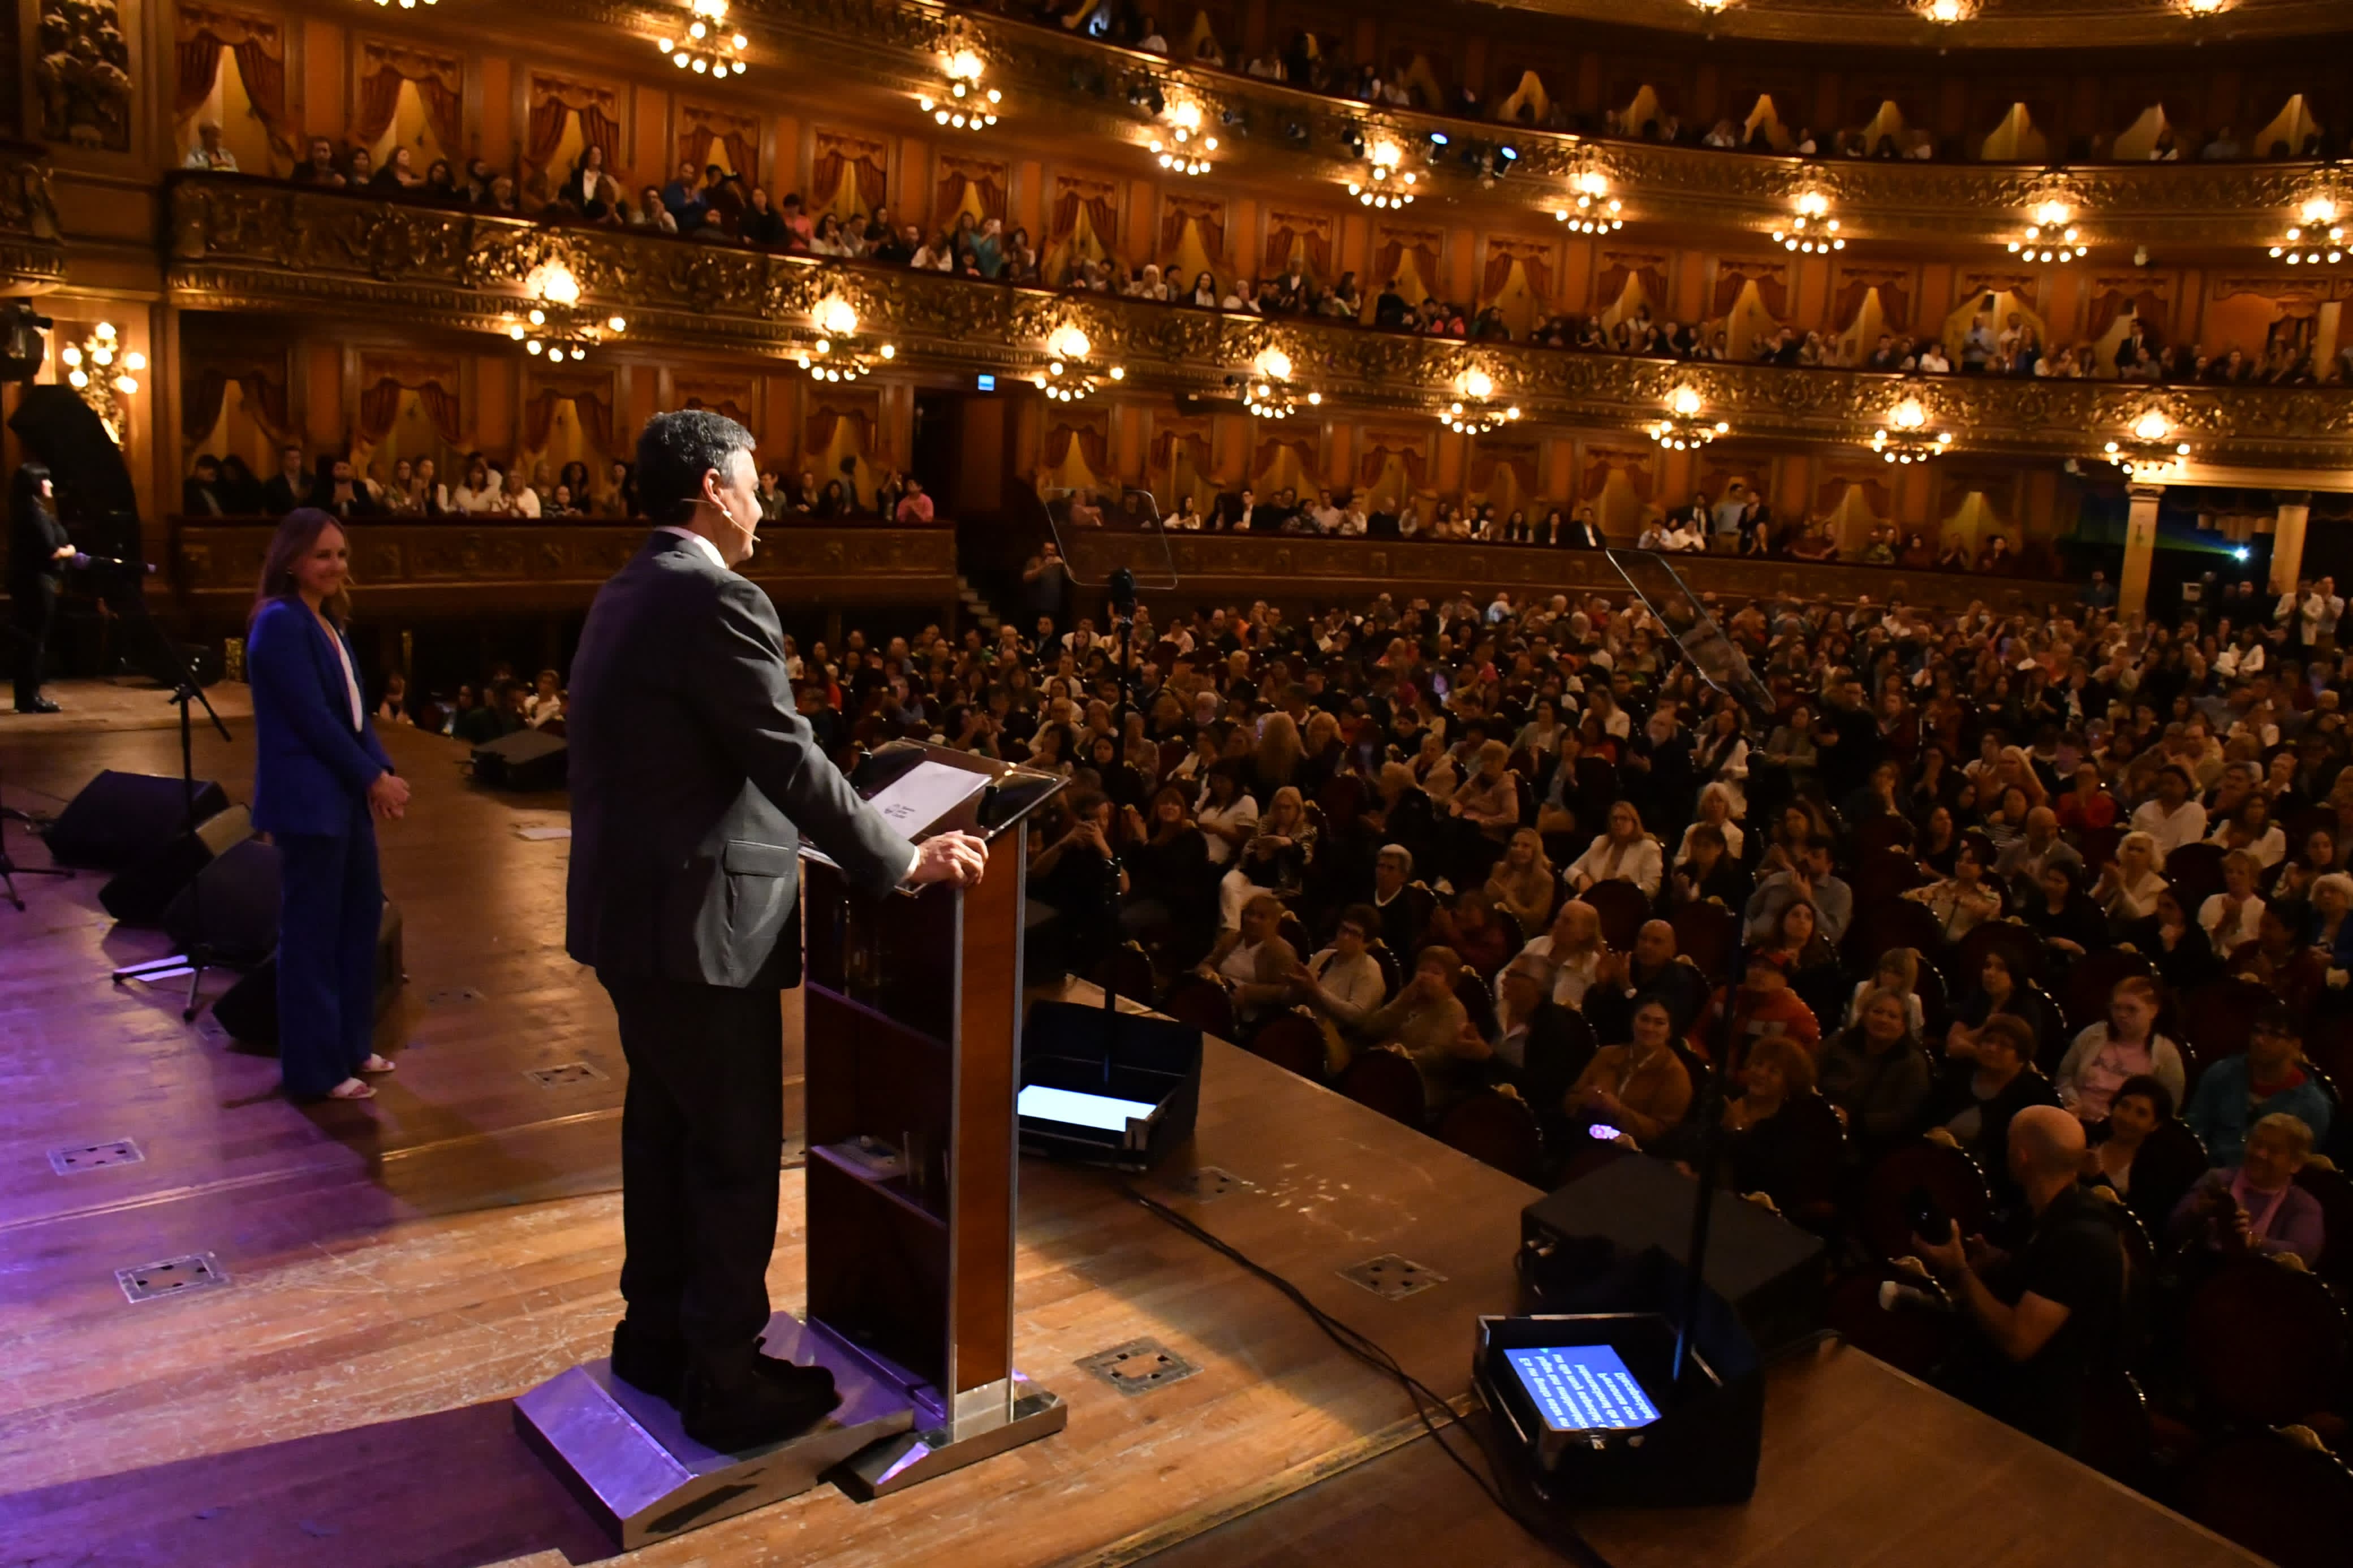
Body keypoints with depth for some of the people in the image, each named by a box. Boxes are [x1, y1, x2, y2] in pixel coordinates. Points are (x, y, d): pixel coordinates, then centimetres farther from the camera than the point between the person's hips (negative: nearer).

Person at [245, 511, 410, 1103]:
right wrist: (374, 778, -13)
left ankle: (350, 1045, 29)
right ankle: (315, 1069, 9)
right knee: (313, 931, -1)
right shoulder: (280, 623, -14)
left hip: (344, 791, 9)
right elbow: (313, 717, -18)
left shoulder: (328, 620, 14)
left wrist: (383, 772, -3)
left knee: (361, 913, 16)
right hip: (307, 798, -9)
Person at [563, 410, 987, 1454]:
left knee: (663, 1129, 21)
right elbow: (792, 766, -22)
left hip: (631, 909, 10)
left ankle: (656, 1334, 36)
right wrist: (905, 862, -12)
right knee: (736, 1154, 3)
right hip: (695, 921, -10)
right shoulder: (716, 601, -19)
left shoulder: (626, 594, 11)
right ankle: (724, 1382, 17)